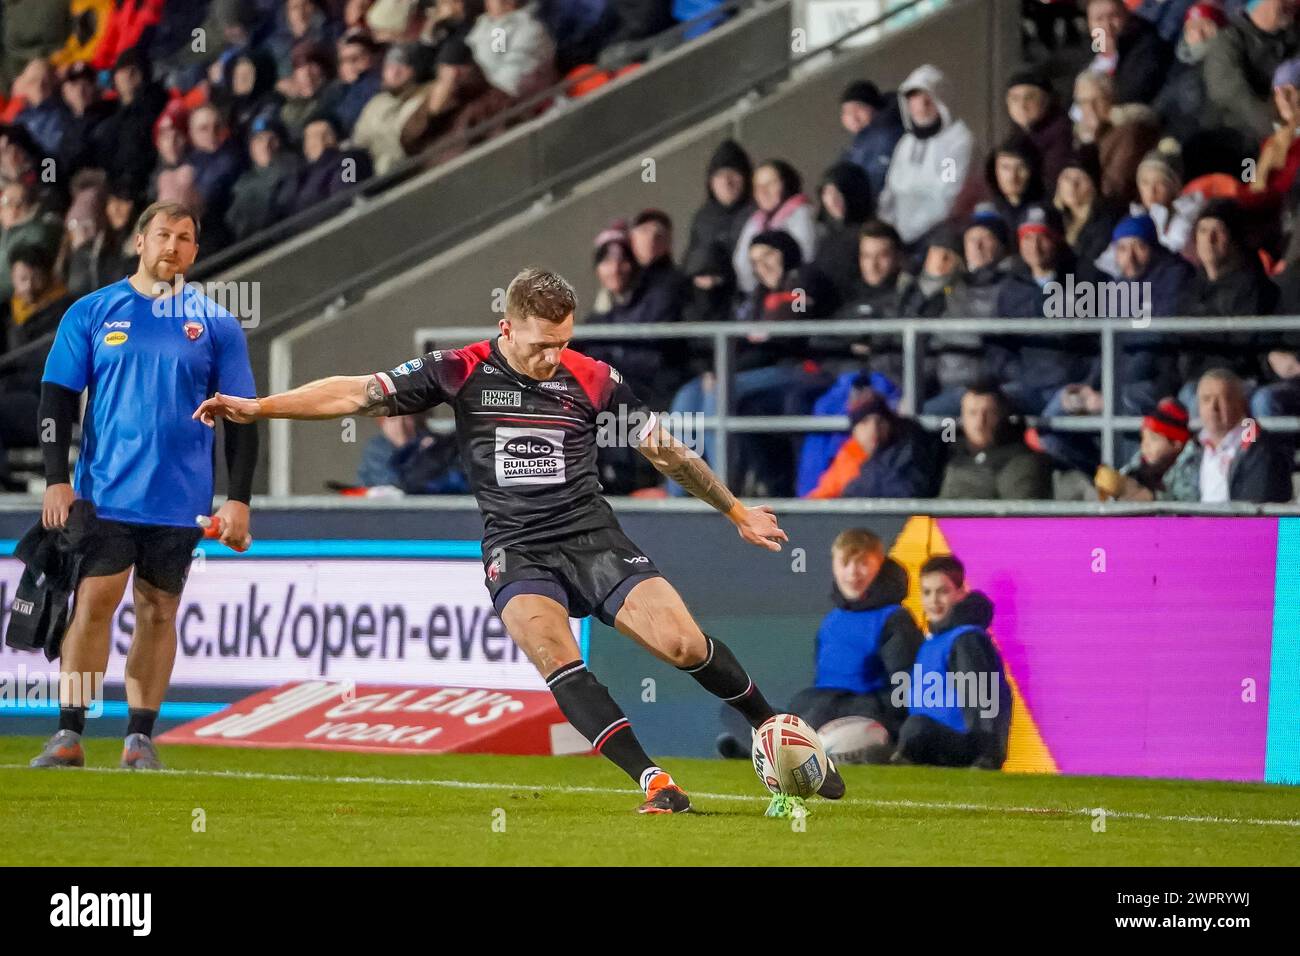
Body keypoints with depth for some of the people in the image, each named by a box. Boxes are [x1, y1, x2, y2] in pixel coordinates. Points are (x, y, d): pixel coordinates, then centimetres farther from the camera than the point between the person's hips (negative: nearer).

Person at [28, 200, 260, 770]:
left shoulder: (215, 324, 6)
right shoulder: (91, 313, 5)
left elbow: (241, 416, 6)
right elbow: (57, 399, 4)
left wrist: (238, 499, -1)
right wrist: (56, 480, -6)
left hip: (179, 502, 1)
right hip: (105, 494, -1)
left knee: (158, 611, 3)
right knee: (93, 602, -8)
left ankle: (140, 737, 10)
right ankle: (69, 735, -5)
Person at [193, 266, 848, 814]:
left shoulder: (592, 380, 0)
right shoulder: (463, 372, -2)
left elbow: (666, 451, 11)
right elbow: (359, 394, -3)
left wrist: (737, 512, 19)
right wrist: (255, 407, -10)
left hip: (593, 539, 1)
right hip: (517, 552, -1)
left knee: (683, 644, -17)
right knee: (556, 659, -28)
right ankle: (655, 784, -31)